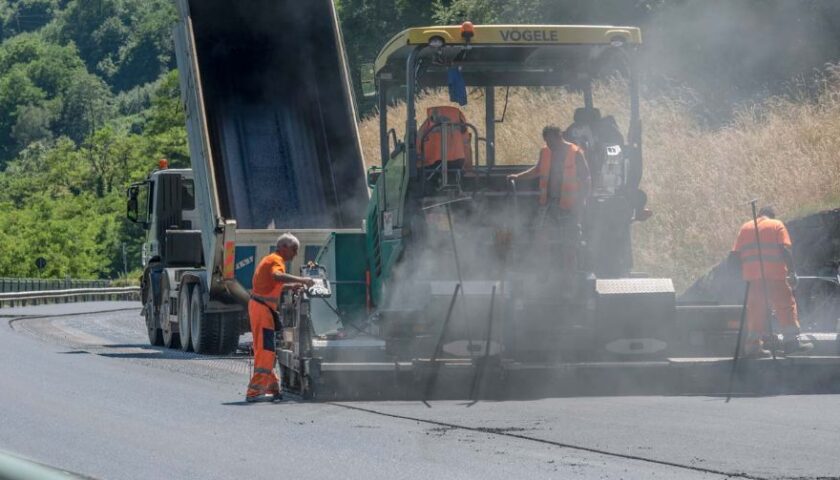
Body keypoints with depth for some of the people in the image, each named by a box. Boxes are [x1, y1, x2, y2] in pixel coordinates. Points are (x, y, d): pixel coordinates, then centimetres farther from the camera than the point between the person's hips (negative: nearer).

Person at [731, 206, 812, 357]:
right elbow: (785, 250, -6)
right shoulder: (777, 225, 6)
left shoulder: (745, 228, 17)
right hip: (774, 274, -4)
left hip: (752, 276, 4)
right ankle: (792, 341, -9)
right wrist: (792, 272, -6)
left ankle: (753, 344, 3)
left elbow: (735, 254, 11)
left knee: (755, 309, 8)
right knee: (785, 305, -1)